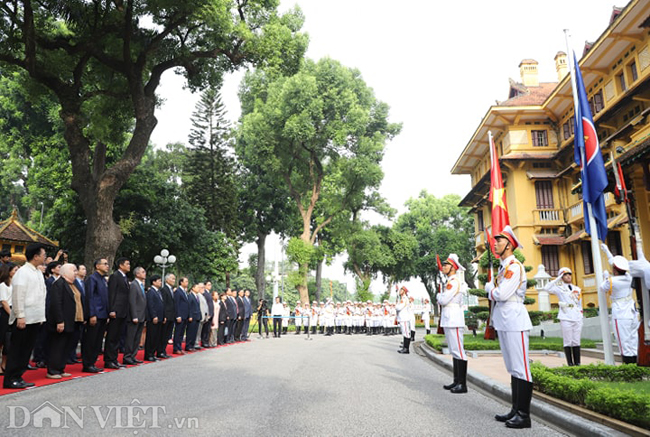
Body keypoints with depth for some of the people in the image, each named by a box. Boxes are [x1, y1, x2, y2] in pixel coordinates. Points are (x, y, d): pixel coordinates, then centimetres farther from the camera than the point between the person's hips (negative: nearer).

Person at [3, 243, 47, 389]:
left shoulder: (38, 273, 14)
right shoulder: (23, 272, -12)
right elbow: (18, 296, -16)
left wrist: (41, 316, 17)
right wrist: (20, 316, -19)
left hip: (35, 318, 8)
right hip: (24, 319, -8)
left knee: (27, 350, 11)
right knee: (17, 349, 0)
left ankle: (18, 377, 19)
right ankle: (10, 380, 9)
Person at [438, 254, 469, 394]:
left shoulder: (454, 281, -13)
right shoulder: (452, 281, 18)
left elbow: (443, 300, -18)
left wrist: (438, 296, 0)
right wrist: (441, 298, 8)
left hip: (453, 320, -11)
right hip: (449, 319, 11)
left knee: (458, 351, -7)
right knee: (455, 351, 13)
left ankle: (463, 385, -4)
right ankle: (457, 381, 21)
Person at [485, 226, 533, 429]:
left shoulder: (514, 266, -12)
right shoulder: (503, 267, 17)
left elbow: (502, 294, -20)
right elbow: (496, 293, 17)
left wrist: (490, 288, -2)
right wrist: (493, 289, -2)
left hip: (514, 322, -10)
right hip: (504, 322, 10)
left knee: (520, 369, -4)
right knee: (512, 368, 14)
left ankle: (524, 415, 2)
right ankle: (516, 410, 22)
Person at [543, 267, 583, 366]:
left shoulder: (577, 289, 18)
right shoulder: (559, 288, 4)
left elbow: (580, 304, 22)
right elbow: (547, 288, -14)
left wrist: (581, 317, 15)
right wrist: (557, 279, -8)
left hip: (577, 319, 4)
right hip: (566, 319, -4)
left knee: (576, 342, 4)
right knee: (568, 342, -4)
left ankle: (578, 363, 8)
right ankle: (570, 364, -1)